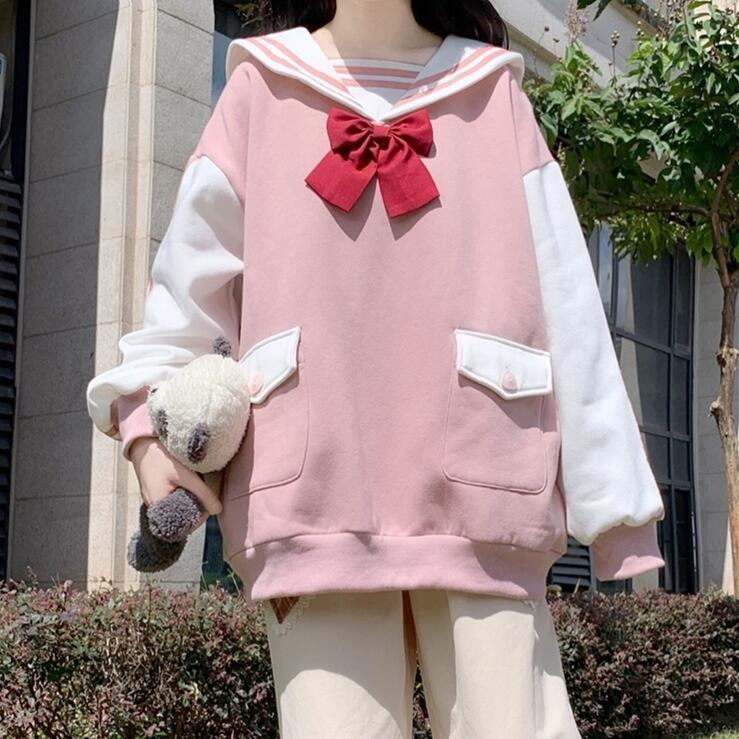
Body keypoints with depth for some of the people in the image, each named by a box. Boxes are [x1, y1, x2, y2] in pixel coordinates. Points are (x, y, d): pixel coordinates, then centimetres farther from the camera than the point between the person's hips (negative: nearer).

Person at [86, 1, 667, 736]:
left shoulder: (492, 93, 13)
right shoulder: (262, 90, 13)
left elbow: (567, 308, 8)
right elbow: (187, 279, 14)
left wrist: (615, 492, 3)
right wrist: (146, 417, -2)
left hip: (481, 495, 0)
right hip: (315, 498, 0)